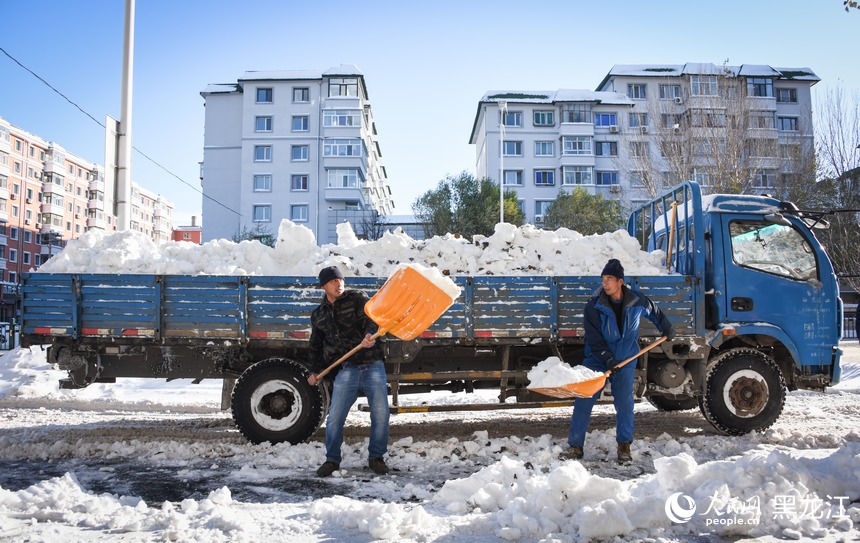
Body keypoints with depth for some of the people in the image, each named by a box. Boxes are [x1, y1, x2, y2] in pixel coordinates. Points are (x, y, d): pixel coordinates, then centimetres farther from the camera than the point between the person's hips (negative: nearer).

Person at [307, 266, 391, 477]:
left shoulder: (357, 298, 4)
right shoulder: (318, 315, 14)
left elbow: (371, 318, -14)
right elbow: (316, 345, 25)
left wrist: (370, 334, -35)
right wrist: (316, 371, 15)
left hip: (373, 364, -2)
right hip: (346, 369, 2)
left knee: (381, 413, -4)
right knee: (334, 416, -4)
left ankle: (376, 457, 14)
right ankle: (332, 460, 14)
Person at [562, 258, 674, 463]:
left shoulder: (637, 302, -7)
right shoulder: (594, 305, -13)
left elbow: (654, 312, 18)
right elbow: (593, 338, -13)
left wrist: (666, 328, 31)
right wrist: (607, 359, -22)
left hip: (625, 361, 1)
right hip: (596, 360, -1)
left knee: (624, 402, -1)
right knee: (583, 400, -5)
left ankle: (624, 446, 16)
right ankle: (576, 446, 3)